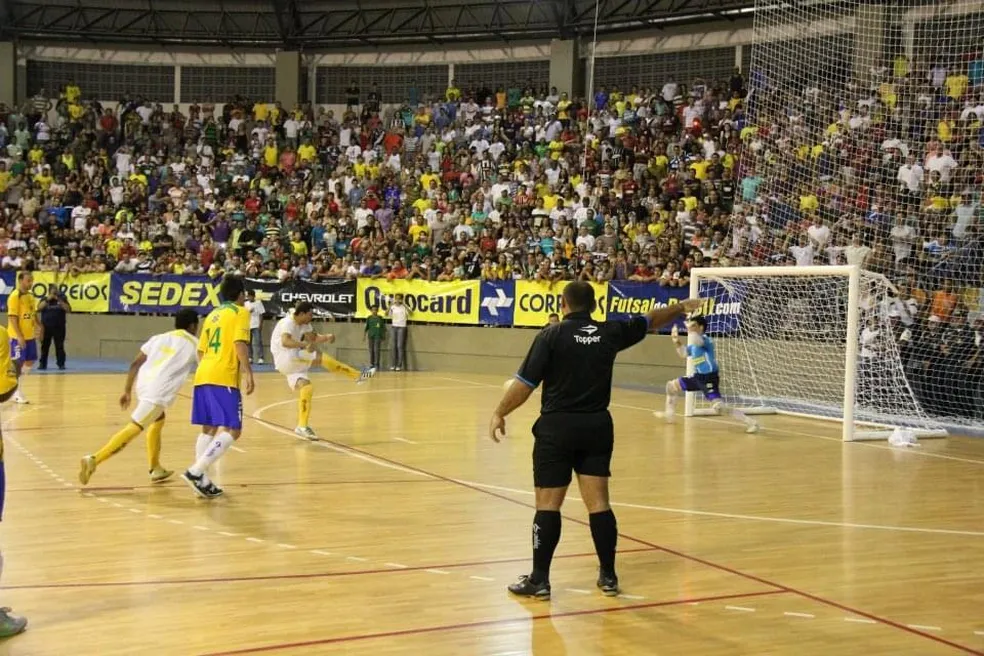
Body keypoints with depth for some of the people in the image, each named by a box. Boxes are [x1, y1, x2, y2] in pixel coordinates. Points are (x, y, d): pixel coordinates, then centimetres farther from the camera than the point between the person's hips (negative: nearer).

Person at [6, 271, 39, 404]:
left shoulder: (31, 296, 11)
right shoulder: (15, 296, -14)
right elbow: (12, 318, -18)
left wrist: (37, 326, 8)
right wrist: (19, 336, -22)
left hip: (30, 335, 8)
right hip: (18, 336, -8)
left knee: (30, 361, 11)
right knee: (18, 363, -3)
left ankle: (15, 384, 25)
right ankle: (16, 393, 4)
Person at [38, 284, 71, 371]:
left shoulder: (62, 299, 6)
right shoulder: (45, 299, 7)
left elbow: (68, 309, -6)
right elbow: (38, 308, -9)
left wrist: (60, 301, -15)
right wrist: (47, 299, -14)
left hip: (59, 327, -1)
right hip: (46, 327, 1)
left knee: (59, 346, -1)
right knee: (44, 346, 3)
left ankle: (61, 364, 3)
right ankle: (42, 364, 9)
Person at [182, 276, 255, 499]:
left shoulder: (213, 314, 23)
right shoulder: (240, 312, 2)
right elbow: (240, 343, -14)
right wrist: (248, 372, -16)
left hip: (202, 376, 8)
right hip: (224, 378, -8)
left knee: (209, 429, 15)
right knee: (231, 430, -8)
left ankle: (202, 481, 11)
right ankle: (196, 472, -21)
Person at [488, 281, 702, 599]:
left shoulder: (552, 335, -7)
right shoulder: (610, 332, 4)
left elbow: (525, 383, -11)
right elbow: (650, 320, 21)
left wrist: (499, 414, 1)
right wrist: (681, 307, 38)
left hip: (557, 428, -3)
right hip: (597, 426, 4)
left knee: (548, 504, 1)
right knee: (598, 502, 9)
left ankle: (539, 579, 4)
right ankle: (608, 576, 14)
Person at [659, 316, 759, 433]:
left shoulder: (705, 340, -19)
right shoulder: (695, 342, 11)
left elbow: (693, 341, -42)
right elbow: (684, 354, 28)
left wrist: (690, 329, -22)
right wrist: (677, 341, 10)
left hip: (709, 378, -10)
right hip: (699, 376, 10)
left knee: (719, 407, -23)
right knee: (671, 385, 16)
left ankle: (750, 422, -18)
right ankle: (669, 414, 31)